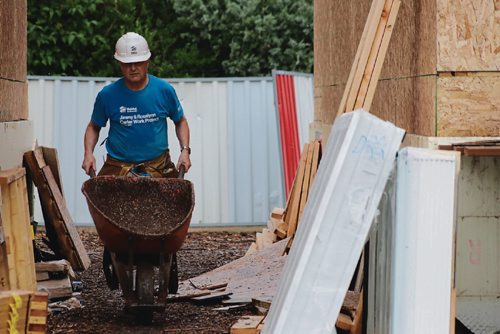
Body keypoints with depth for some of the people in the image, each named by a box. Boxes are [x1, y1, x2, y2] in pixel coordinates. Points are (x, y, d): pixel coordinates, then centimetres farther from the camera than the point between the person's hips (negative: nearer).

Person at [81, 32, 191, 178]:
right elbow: (93, 127, 12)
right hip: (118, 167, -1)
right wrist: (88, 154, -4)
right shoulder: (108, 94, -1)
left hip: (159, 166, 1)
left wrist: (185, 151, 0)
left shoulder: (164, 90, 0)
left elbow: (180, 122, 14)